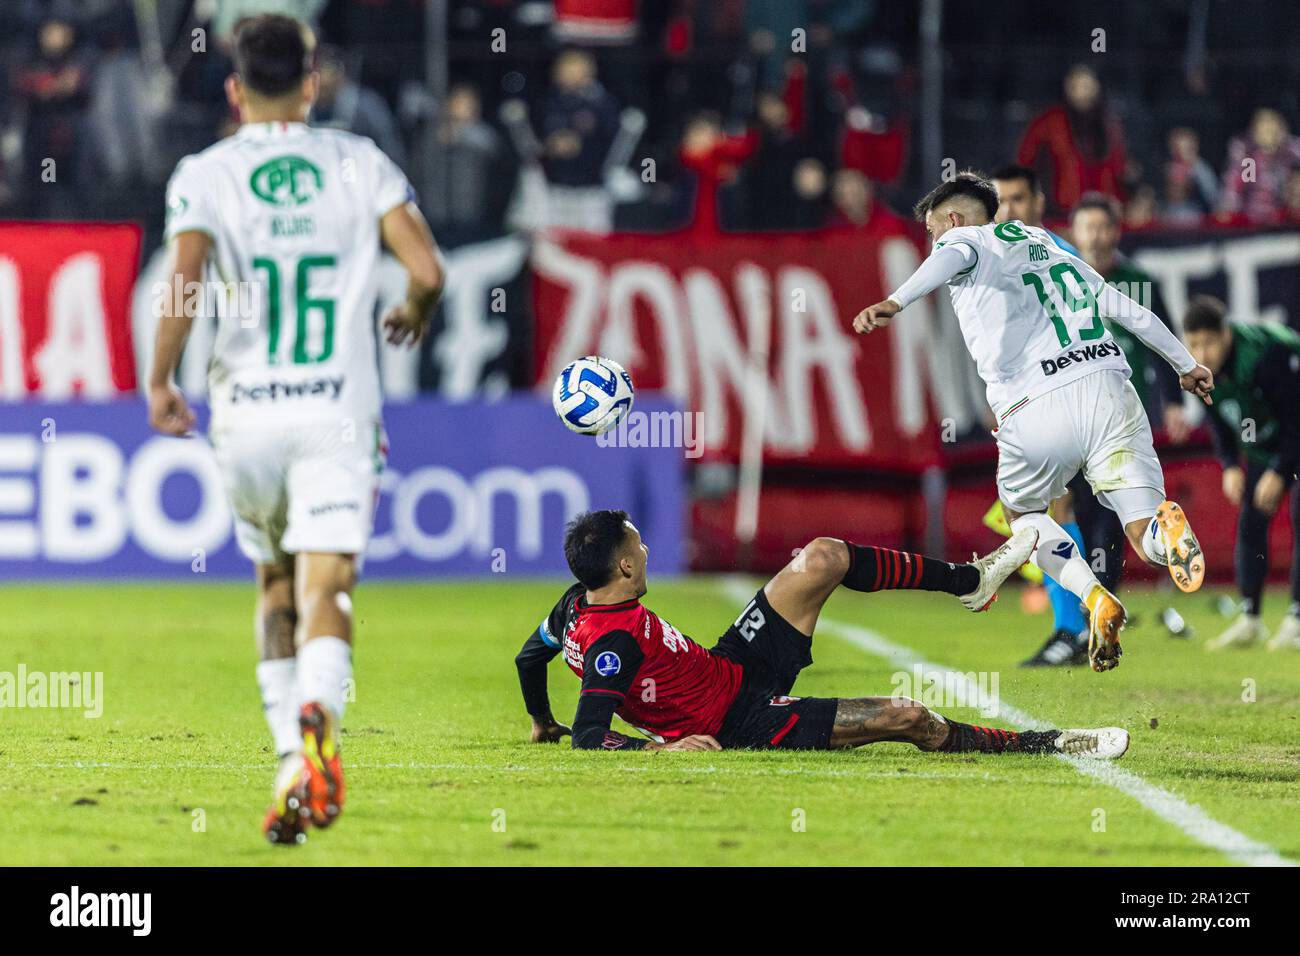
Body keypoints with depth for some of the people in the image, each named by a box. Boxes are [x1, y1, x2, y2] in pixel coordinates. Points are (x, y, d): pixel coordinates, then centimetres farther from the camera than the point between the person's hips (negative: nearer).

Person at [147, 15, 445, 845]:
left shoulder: (205, 176, 0)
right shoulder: (360, 164, 3)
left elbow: (183, 286, -13)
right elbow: (428, 270, -4)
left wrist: (159, 382, -1)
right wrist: (414, 315, 19)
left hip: (246, 412, 1)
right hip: (338, 412, -1)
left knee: (277, 588, 20)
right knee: (325, 590, -9)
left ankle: (292, 757, 15)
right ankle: (317, 719, -39)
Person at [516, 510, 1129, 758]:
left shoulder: (577, 603, -6)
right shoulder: (614, 642, -32)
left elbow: (529, 657, 11)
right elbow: (589, 735, -36)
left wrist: (543, 724, 26)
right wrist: (661, 747, -42)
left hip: (732, 665, 10)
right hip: (739, 720, -10)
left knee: (824, 559, -1)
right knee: (906, 718, -13)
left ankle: (971, 579, 16)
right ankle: (1044, 744, 7)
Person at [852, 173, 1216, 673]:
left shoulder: (966, 240, 12)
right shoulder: (1054, 251, 29)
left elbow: (953, 258, -14)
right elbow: (1135, 314, 34)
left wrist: (895, 303, -32)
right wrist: (1187, 365, 49)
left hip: (1034, 413, -4)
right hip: (1107, 387, 4)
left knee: (1023, 513, 25)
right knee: (1149, 541, 4)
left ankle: (1096, 599, 0)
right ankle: (1166, 525, -33)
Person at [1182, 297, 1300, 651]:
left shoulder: (1266, 356, -35)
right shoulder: (1199, 370, -13)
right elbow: (1219, 422, 5)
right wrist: (1230, 466, -6)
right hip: (1264, 446, 7)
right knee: (1250, 522, 0)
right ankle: (1249, 619, 6)